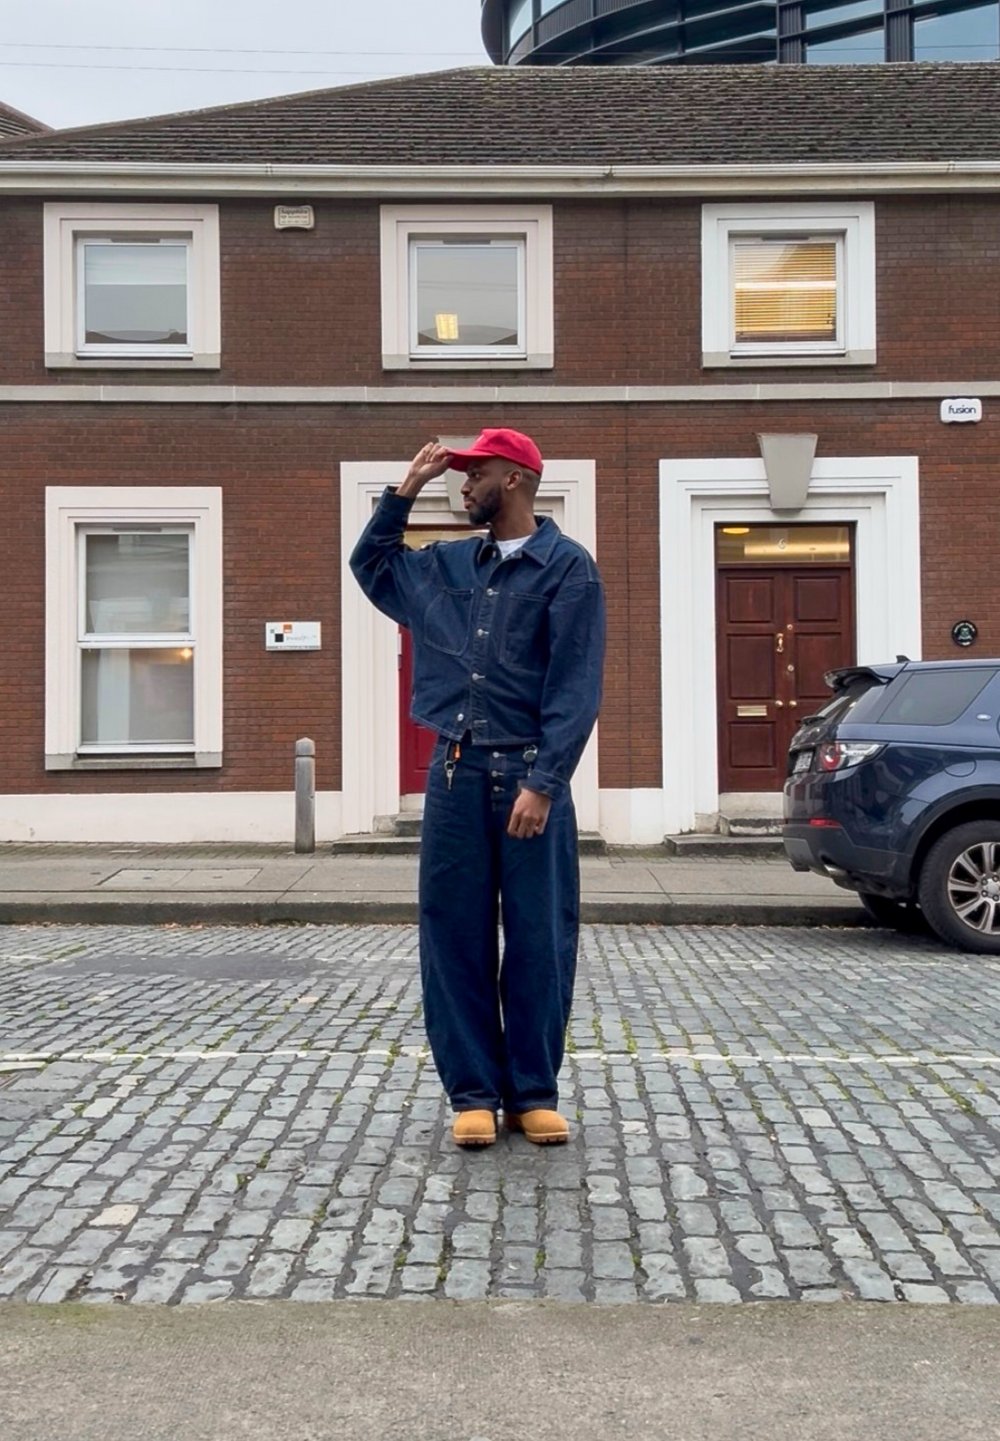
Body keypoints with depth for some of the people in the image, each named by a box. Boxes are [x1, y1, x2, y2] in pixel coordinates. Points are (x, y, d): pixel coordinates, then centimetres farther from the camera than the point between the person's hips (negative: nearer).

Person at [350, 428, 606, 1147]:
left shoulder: (568, 567, -3)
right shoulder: (449, 564, 14)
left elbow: (574, 688, -9)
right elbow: (372, 565, 30)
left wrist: (542, 784, -17)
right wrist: (405, 491, 16)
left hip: (529, 776, -4)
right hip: (455, 773, 5)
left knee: (540, 940, 3)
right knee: (456, 935, 4)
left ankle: (534, 1094, 14)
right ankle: (474, 1093, 13)